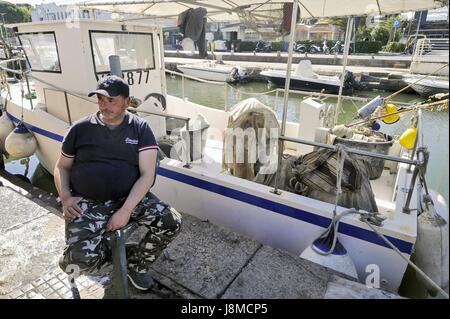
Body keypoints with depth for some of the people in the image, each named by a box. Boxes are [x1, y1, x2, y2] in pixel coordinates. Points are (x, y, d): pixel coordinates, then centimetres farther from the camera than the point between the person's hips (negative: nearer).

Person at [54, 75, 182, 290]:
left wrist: (126, 210, -18)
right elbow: (62, 167, 15)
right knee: (79, 260, -23)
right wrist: (65, 197, -4)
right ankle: (106, 250, 15)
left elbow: (147, 174, -8)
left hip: (130, 199, 1)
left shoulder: (140, 128, -1)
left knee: (172, 222, -18)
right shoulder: (80, 129, 4)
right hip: (87, 203, 0)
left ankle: (135, 263, 10)